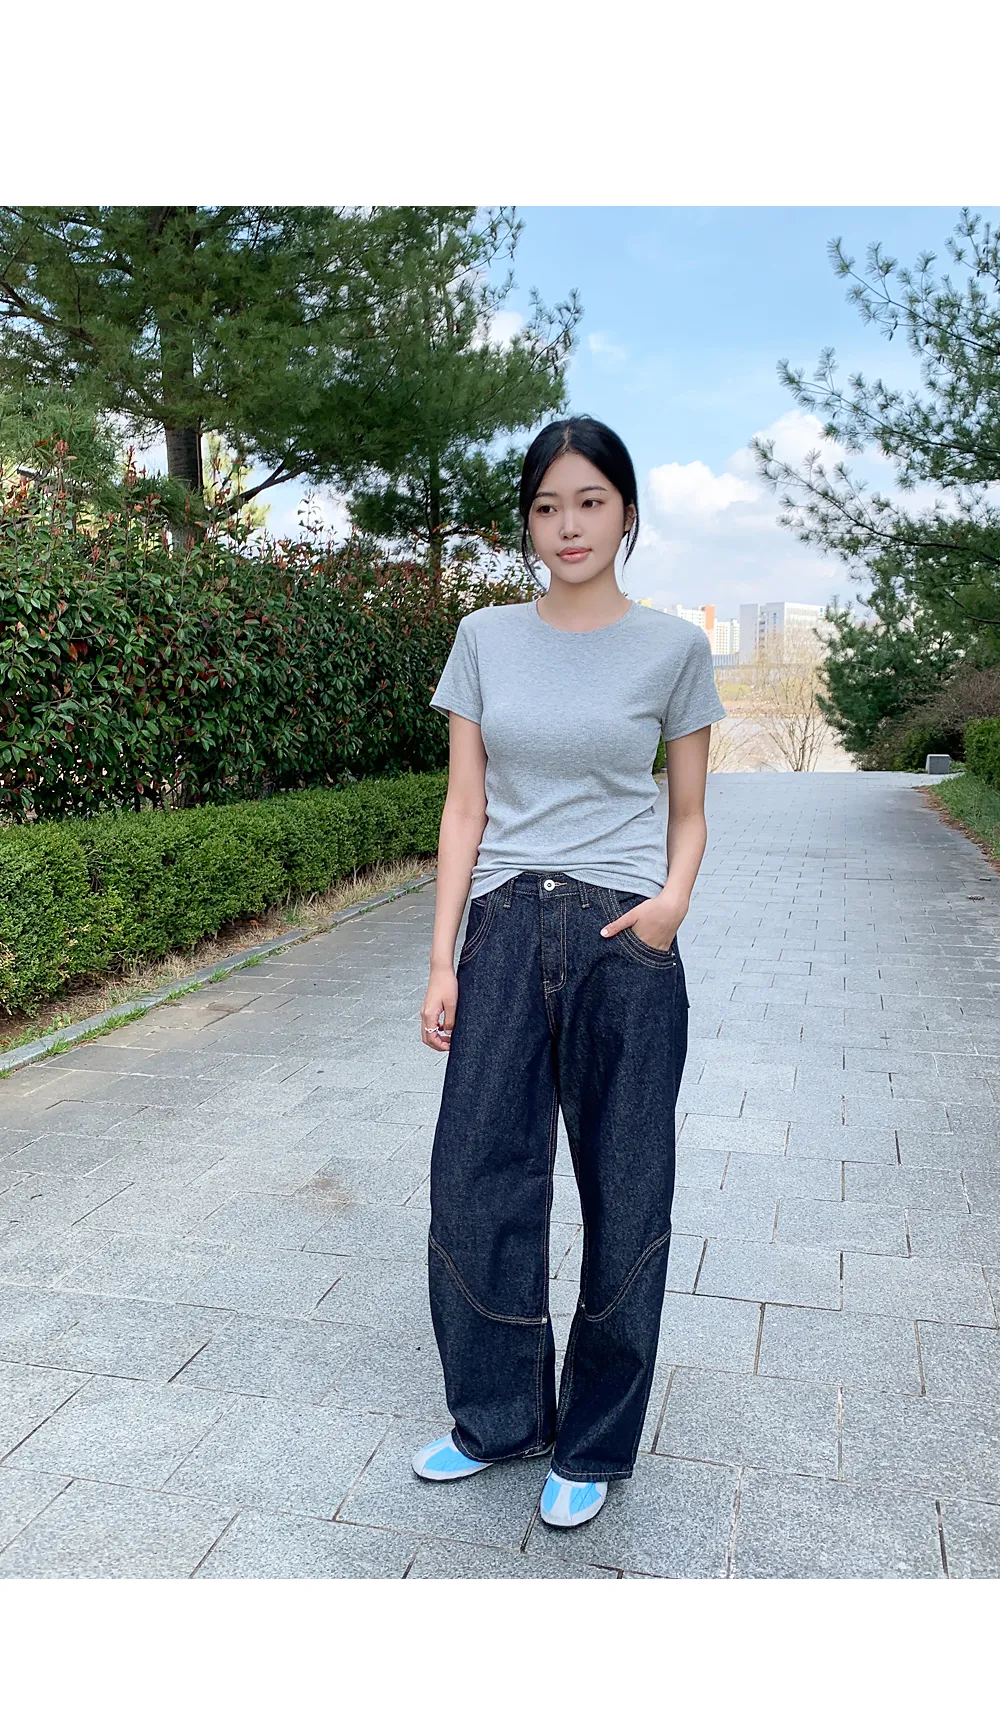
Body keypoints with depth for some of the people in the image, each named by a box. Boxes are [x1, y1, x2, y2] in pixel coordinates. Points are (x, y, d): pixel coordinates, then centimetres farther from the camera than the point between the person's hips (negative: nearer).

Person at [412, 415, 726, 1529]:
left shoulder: (672, 647, 2)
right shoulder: (485, 639, 6)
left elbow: (688, 814, 7)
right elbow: (464, 807, 4)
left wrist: (674, 895, -15)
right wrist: (443, 959, -1)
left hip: (625, 944, -1)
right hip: (505, 934, 2)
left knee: (623, 1200, 8)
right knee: (475, 1184, 6)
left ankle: (594, 1443, 31)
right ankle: (498, 1416, 31)